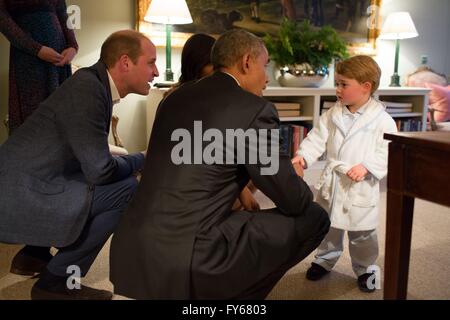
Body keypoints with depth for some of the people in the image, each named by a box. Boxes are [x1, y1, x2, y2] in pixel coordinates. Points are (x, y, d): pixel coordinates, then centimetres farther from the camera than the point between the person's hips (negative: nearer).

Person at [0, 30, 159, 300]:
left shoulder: (96, 84, 9)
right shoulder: (87, 88, -18)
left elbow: (92, 158, 16)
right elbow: (99, 170, -19)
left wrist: (135, 162, 6)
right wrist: (141, 160, -1)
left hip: (22, 185, 10)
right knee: (127, 189, -14)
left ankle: (35, 251, 22)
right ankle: (55, 284, -2)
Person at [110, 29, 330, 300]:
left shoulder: (176, 97, 13)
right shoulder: (256, 109, -7)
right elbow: (293, 202, -1)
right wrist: (295, 177, 21)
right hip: (186, 261, -8)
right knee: (314, 218, 7)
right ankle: (234, 292, 12)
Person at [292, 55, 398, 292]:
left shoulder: (382, 120, -12)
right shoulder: (332, 114, 1)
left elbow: (388, 152, -14)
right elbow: (318, 138, 0)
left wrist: (367, 166, -26)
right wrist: (303, 155, -16)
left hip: (361, 187, -4)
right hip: (332, 182, 4)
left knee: (362, 233, 10)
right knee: (328, 226, 19)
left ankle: (364, 268, 33)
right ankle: (325, 260, 40)